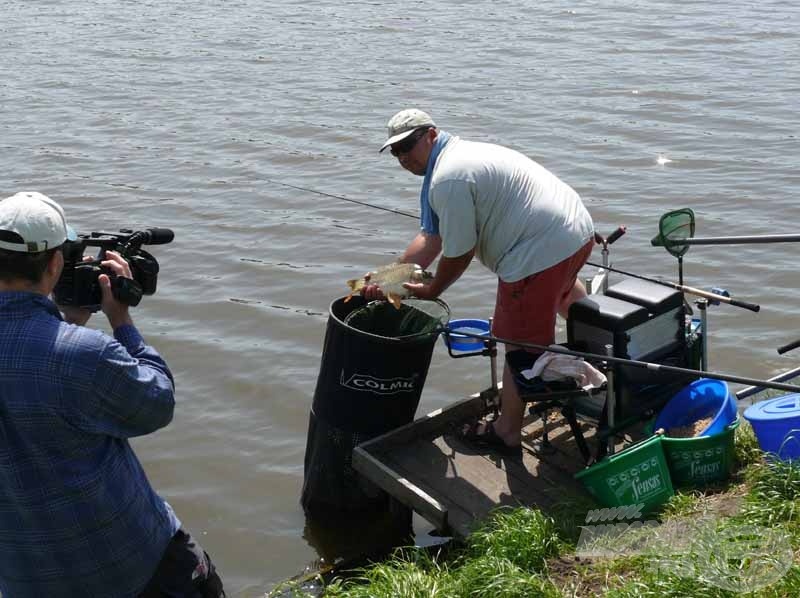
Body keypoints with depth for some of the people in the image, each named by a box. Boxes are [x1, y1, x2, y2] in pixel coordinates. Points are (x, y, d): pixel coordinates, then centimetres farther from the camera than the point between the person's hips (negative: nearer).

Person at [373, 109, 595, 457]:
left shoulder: (447, 179, -18)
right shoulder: (461, 156, 16)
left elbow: (458, 254, -13)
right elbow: (431, 239, 15)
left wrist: (431, 291, 5)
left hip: (541, 251, -11)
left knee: (520, 344, 1)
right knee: (562, 288, 41)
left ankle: (507, 434, 13)